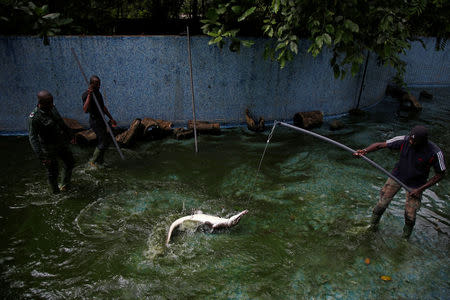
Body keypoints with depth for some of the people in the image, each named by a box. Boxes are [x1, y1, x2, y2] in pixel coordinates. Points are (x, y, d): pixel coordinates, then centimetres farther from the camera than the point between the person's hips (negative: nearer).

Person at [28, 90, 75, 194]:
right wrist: (41, 156, -30)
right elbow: (33, 138, -25)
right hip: (49, 148, -7)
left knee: (70, 162, 20)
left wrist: (69, 132, 24)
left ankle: (65, 184, 43)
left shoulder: (52, 108, -6)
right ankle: (55, 190, 34)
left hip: (61, 143, 7)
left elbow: (60, 121, 12)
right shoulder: (34, 117, -26)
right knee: (53, 171, 7)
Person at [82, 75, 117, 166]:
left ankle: (100, 160, 29)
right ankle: (93, 162, 12)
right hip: (95, 122, -9)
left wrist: (111, 118, 18)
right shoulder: (86, 95, -19)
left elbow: (103, 107, 18)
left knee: (107, 140, 15)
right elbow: (85, 110, -36)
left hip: (101, 120, 9)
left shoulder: (98, 93, 9)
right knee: (103, 142, -4)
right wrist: (89, 95, -39)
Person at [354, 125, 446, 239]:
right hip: (397, 176, 2)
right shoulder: (404, 140, -20)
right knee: (382, 203, 1)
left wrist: (420, 189, -15)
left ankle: (405, 237, 32)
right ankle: (372, 226, 27)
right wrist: (365, 150, -34)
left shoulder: (435, 153, -24)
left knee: (410, 214, 2)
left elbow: (440, 174, -11)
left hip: (415, 184, -1)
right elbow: (380, 145, -15)